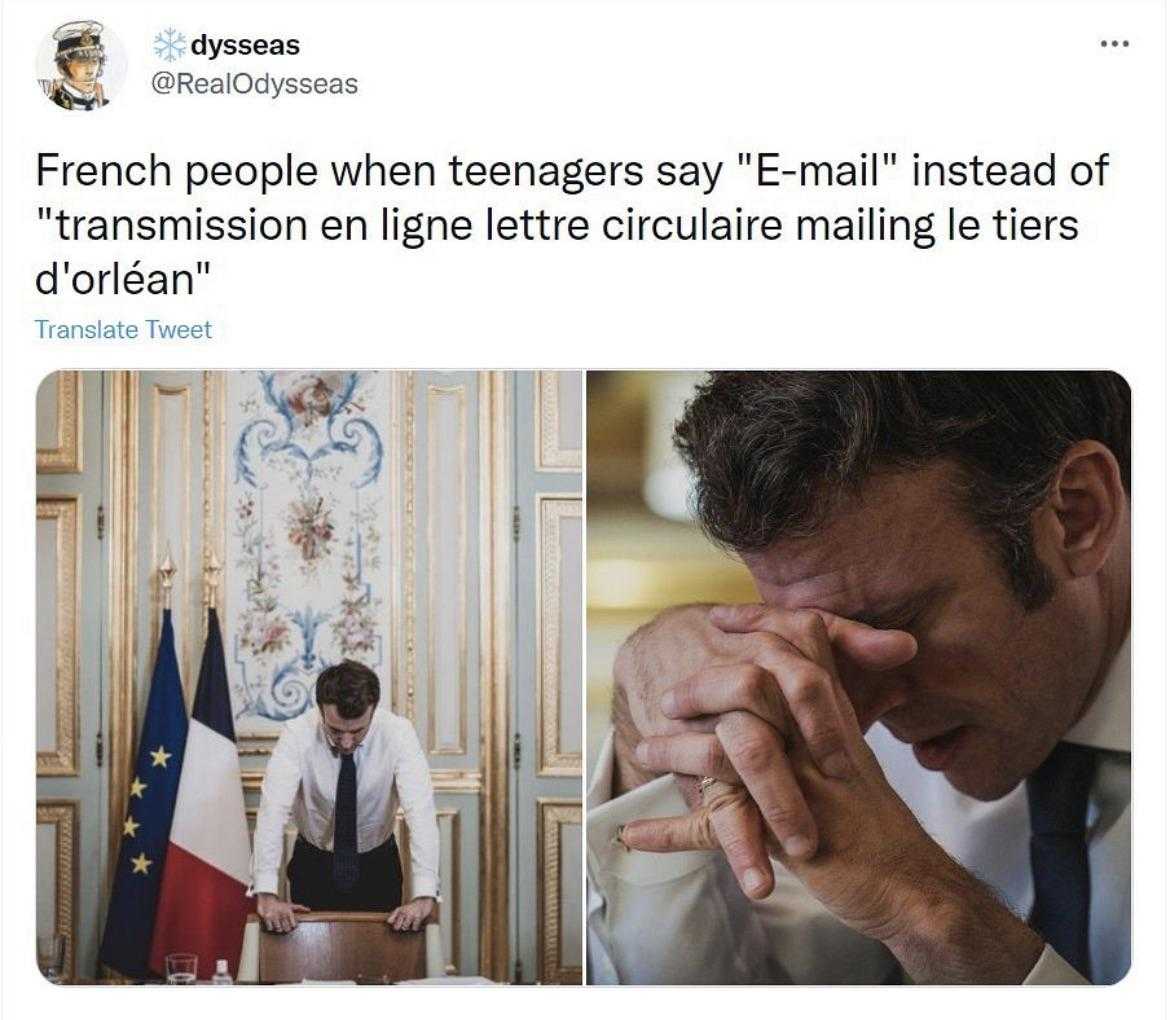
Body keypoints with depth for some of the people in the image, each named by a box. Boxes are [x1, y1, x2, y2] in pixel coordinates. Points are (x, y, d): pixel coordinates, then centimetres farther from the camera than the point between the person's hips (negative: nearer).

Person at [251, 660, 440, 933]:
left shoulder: (397, 733, -23)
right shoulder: (298, 735, -24)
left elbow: (420, 811, -32)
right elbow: (273, 810, -33)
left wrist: (425, 895, -43)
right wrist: (266, 894, -44)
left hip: (378, 866, 0)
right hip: (314, 866, 0)